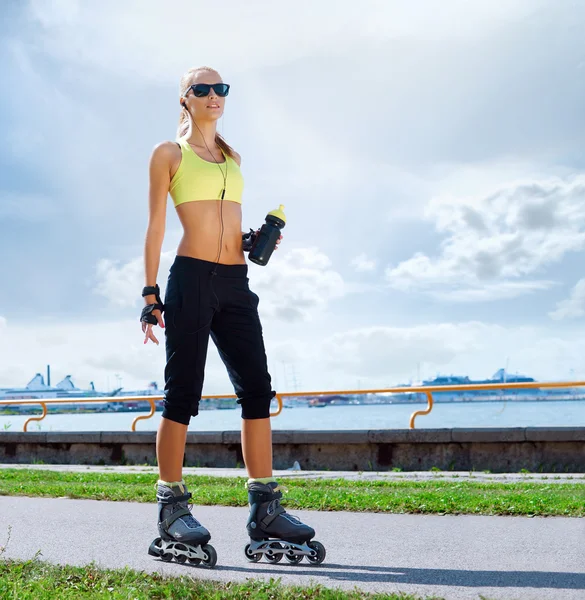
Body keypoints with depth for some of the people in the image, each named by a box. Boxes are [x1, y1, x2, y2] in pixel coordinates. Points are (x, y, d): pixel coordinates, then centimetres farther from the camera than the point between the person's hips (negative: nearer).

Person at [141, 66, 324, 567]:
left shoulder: (233, 157, 22)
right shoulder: (169, 153, 7)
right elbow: (156, 225, 2)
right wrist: (150, 292, -5)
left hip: (236, 282, 6)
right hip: (191, 278, -5)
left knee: (257, 389, -2)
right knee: (183, 393, -5)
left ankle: (266, 511, 1)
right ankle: (173, 512, 4)